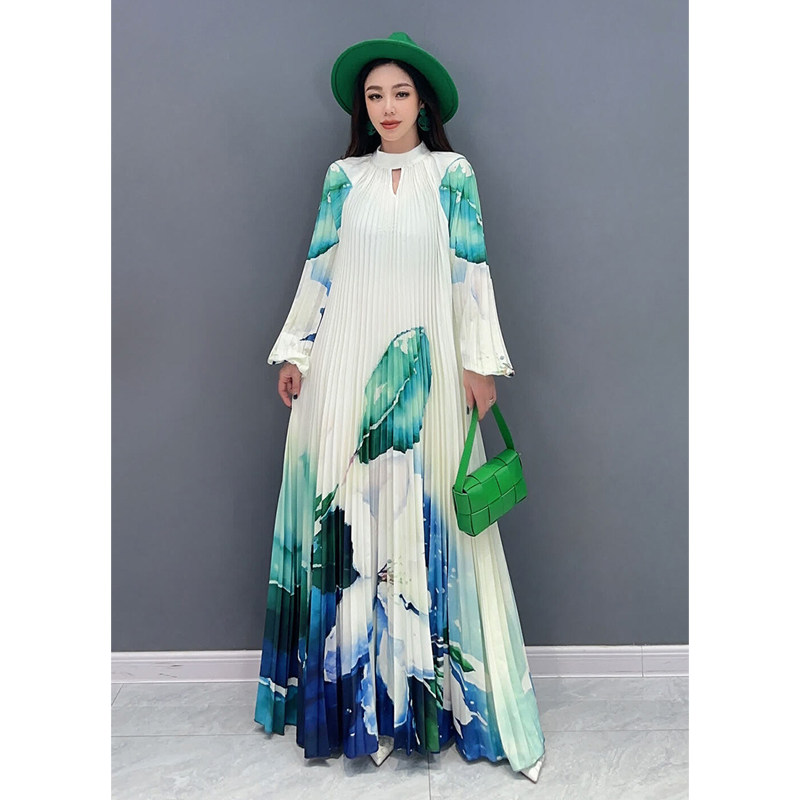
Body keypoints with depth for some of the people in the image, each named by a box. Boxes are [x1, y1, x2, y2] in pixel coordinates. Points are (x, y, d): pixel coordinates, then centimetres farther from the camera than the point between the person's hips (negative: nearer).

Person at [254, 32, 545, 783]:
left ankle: (427, 686, 16)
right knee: (345, 507, 2)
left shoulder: (453, 174, 8)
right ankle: (351, 691, 19)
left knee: (425, 510, -1)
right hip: (346, 365, 2)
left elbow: (471, 273, 3)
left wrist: (480, 362, -3)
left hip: (425, 368, -1)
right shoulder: (342, 177, 13)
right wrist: (295, 353, 7)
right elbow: (318, 272, 12)